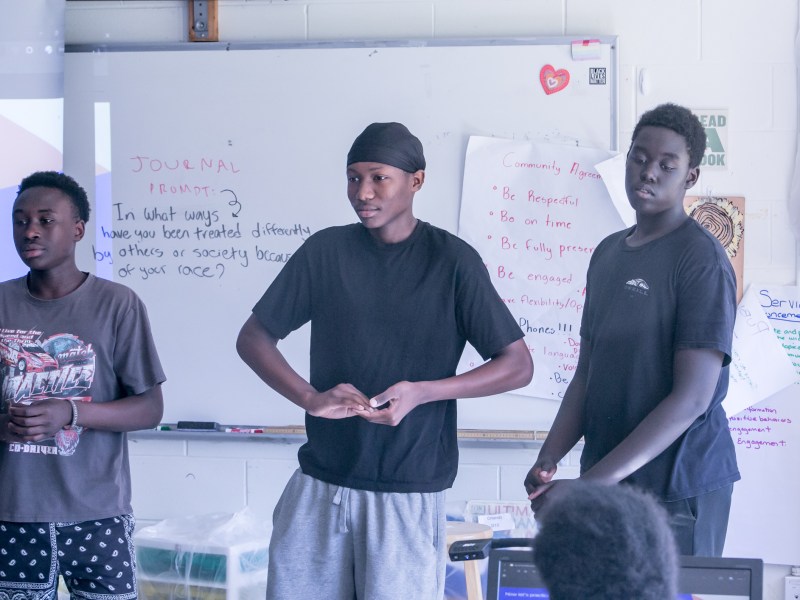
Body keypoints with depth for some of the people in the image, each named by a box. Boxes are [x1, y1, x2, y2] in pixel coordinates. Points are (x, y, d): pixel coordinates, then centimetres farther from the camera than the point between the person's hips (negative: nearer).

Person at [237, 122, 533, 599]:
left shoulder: (451, 260, -5)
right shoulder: (326, 251, 3)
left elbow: (518, 366, -4)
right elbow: (253, 338, 7)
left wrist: (421, 392, -18)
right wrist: (311, 397, -11)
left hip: (408, 492, -3)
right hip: (320, 483, 3)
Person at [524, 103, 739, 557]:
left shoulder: (702, 260, -11)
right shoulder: (609, 254, 12)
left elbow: (692, 398, -17)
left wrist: (590, 484, -22)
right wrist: (548, 459, -4)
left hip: (678, 488, -6)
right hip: (605, 481, 6)